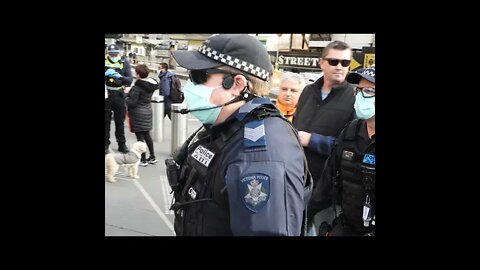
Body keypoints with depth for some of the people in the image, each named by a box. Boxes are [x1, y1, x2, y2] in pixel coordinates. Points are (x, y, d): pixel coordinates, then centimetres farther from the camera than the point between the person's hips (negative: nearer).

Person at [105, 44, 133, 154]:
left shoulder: (124, 63, 3)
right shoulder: (105, 62, 1)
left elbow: (130, 80, -5)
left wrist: (119, 77, -23)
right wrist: (106, 74, -22)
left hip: (119, 96, 1)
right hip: (106, 95, 0)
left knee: (120, 122, 10)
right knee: (106, 121, 6)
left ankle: (122, 144, 20)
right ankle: (106, 144, 15)